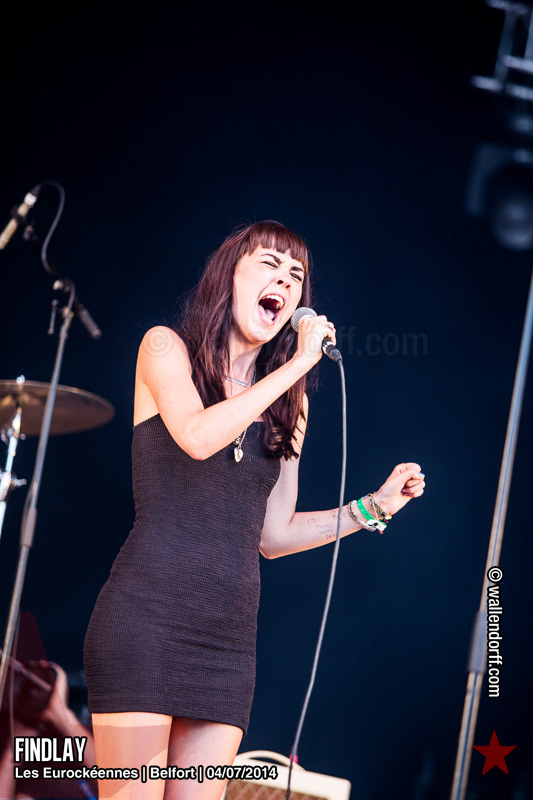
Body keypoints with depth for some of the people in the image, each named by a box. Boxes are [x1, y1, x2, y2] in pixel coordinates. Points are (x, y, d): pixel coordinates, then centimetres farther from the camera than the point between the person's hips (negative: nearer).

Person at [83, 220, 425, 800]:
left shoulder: (289, 404, 16)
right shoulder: (165, 347, 4)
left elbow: (273, 535, 17)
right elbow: (197, 437, -17)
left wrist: (375, 506, 8)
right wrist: (297, 363, -11)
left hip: (229, 638, 5)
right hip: (147, 616, -5)